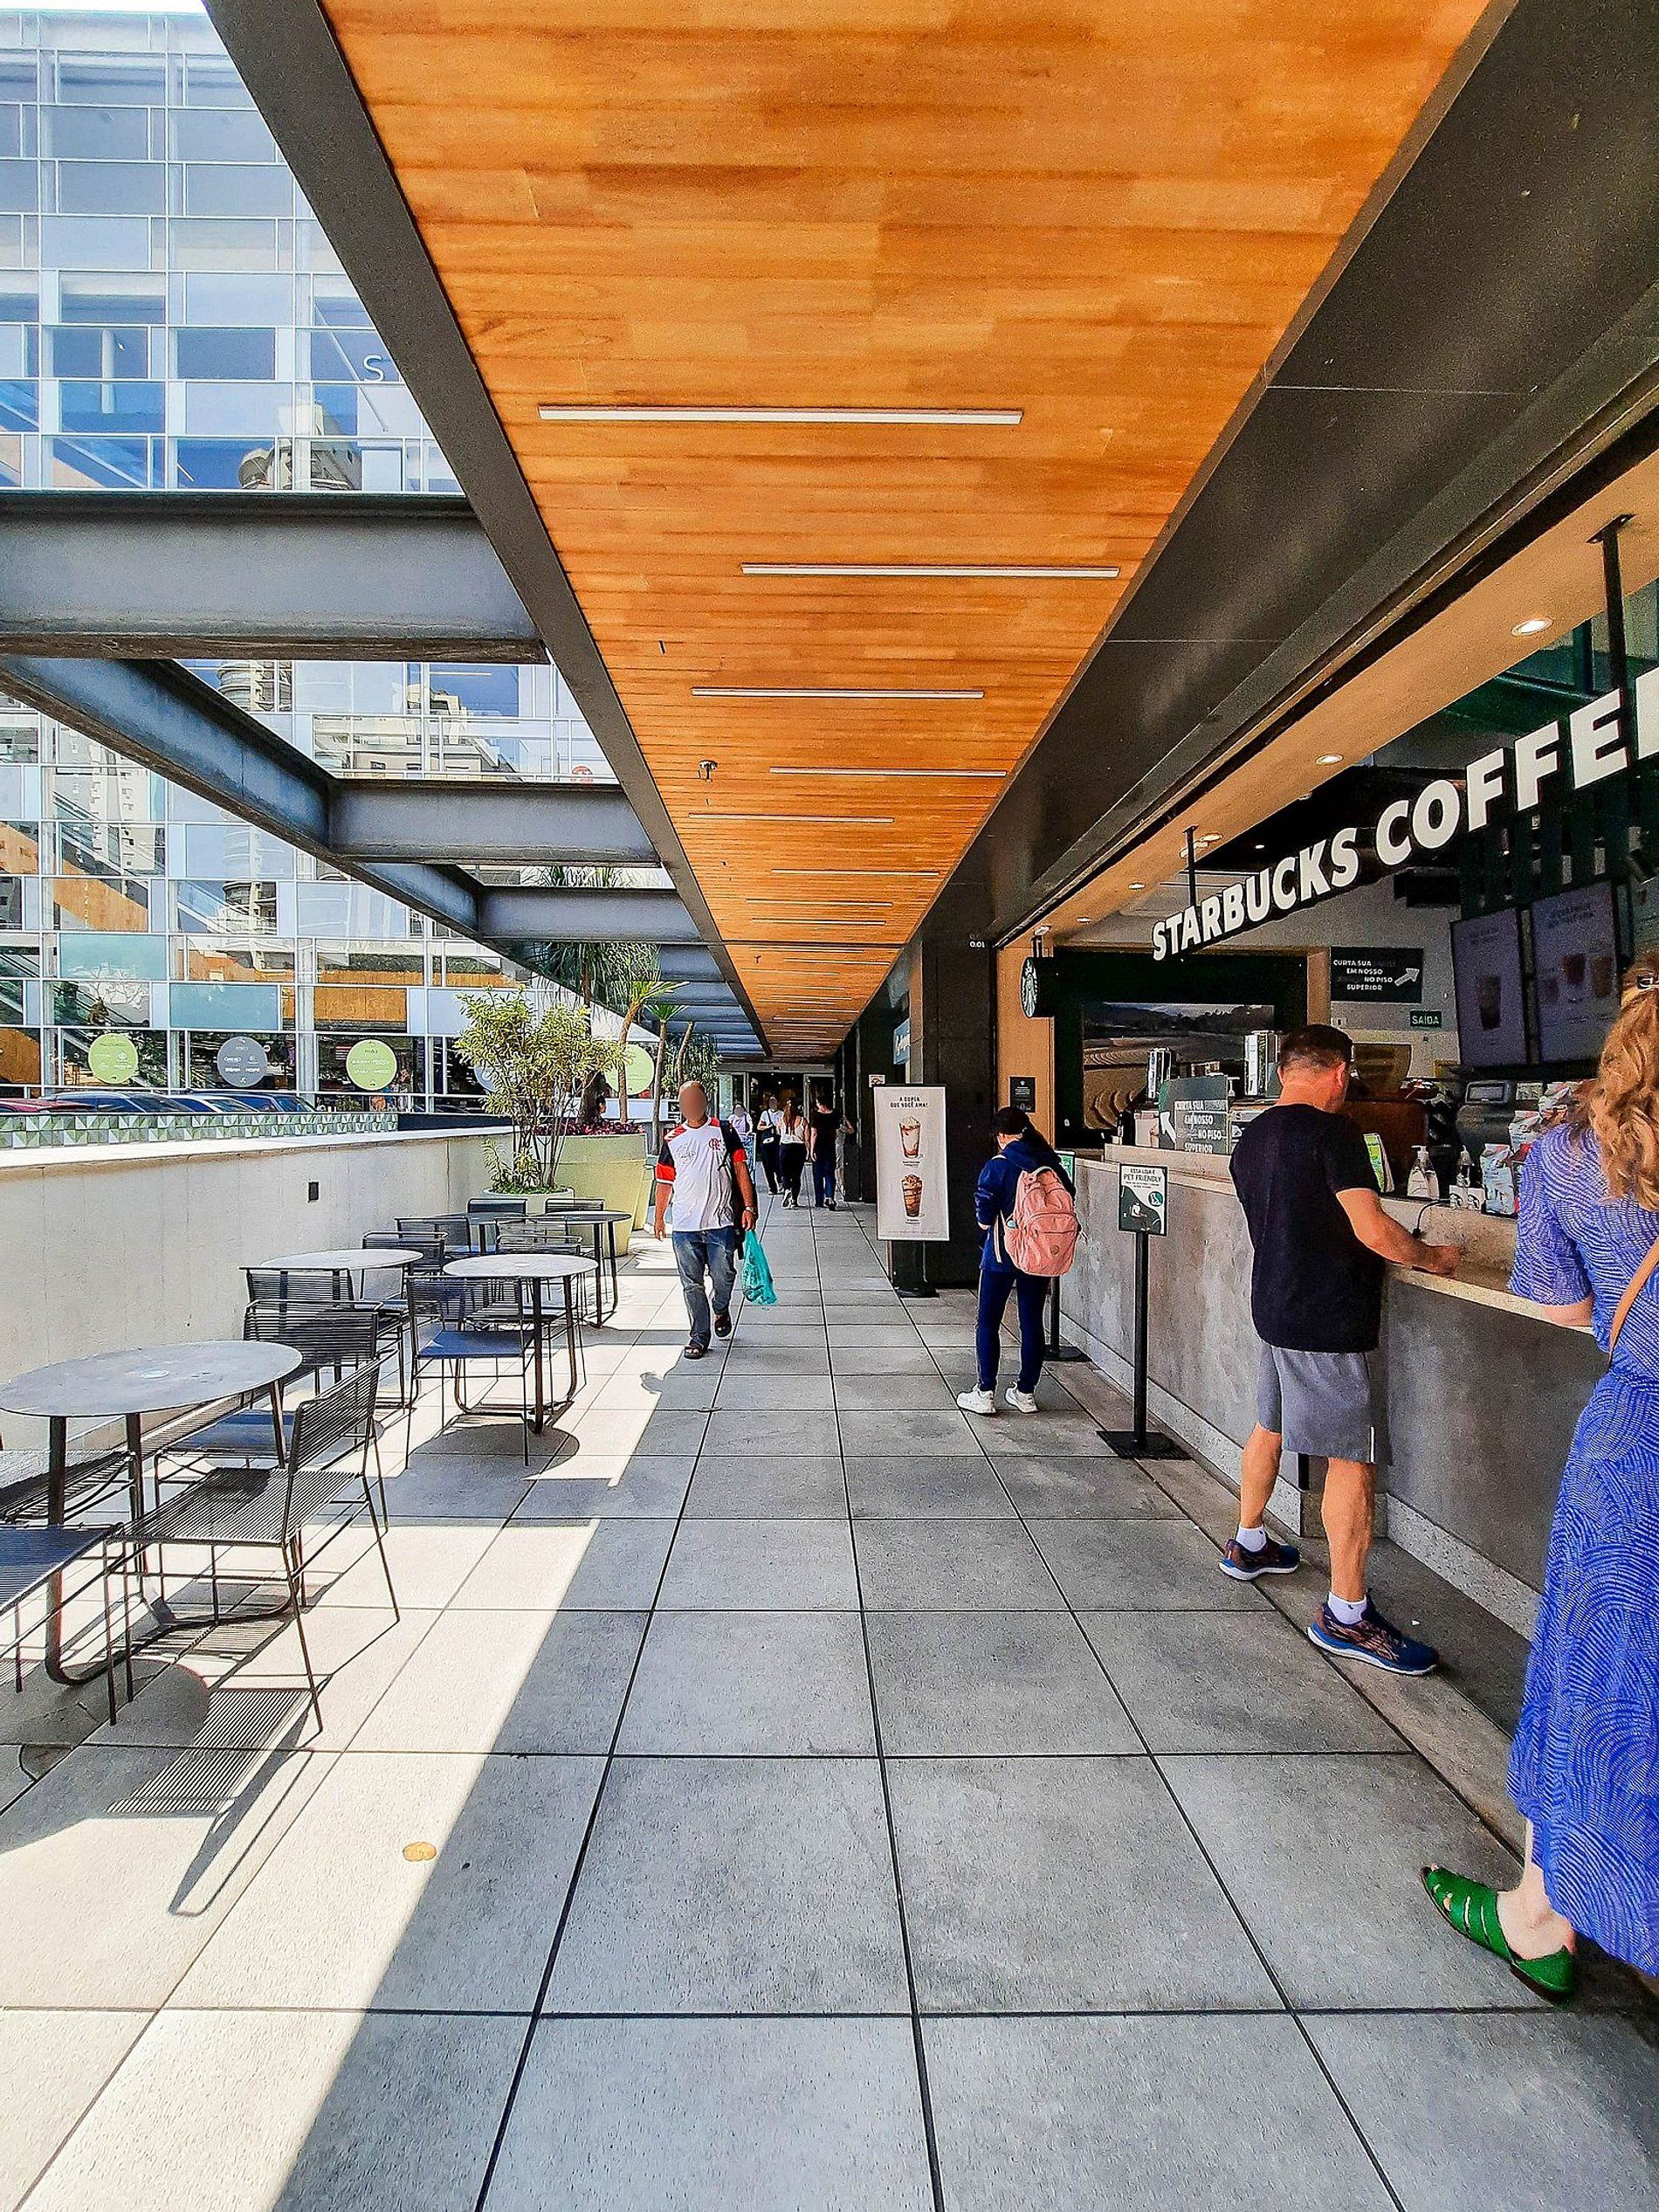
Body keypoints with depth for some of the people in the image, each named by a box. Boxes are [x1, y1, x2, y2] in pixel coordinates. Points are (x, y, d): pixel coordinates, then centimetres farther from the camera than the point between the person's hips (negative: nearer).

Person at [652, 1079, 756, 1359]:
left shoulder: (724, 1131, 4)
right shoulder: (672, 1139, 8)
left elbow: (740, 1168, 2)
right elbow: (665, 1182, 12)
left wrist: (748, 1207, -5)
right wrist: (659, 1217, 12)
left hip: (721, 1222, -1)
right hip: (684, 1226, 1)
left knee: (723, 1277, 5)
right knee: (692, 1284, 4)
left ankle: (721, 1310, 37)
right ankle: (699, 1336, 16)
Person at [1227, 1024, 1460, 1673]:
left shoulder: (1251, 1138, 8)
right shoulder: (1331, 1132, -17)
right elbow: (1375, 1232, -20)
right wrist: (1432, 1257, -3)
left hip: (1275, 1305, 9)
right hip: (1328, 1320, -9)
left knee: (1271, 1426, 22)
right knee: (1352, 1458, 0)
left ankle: (1248, 1545, 38)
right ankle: (1346, 1615, 8)